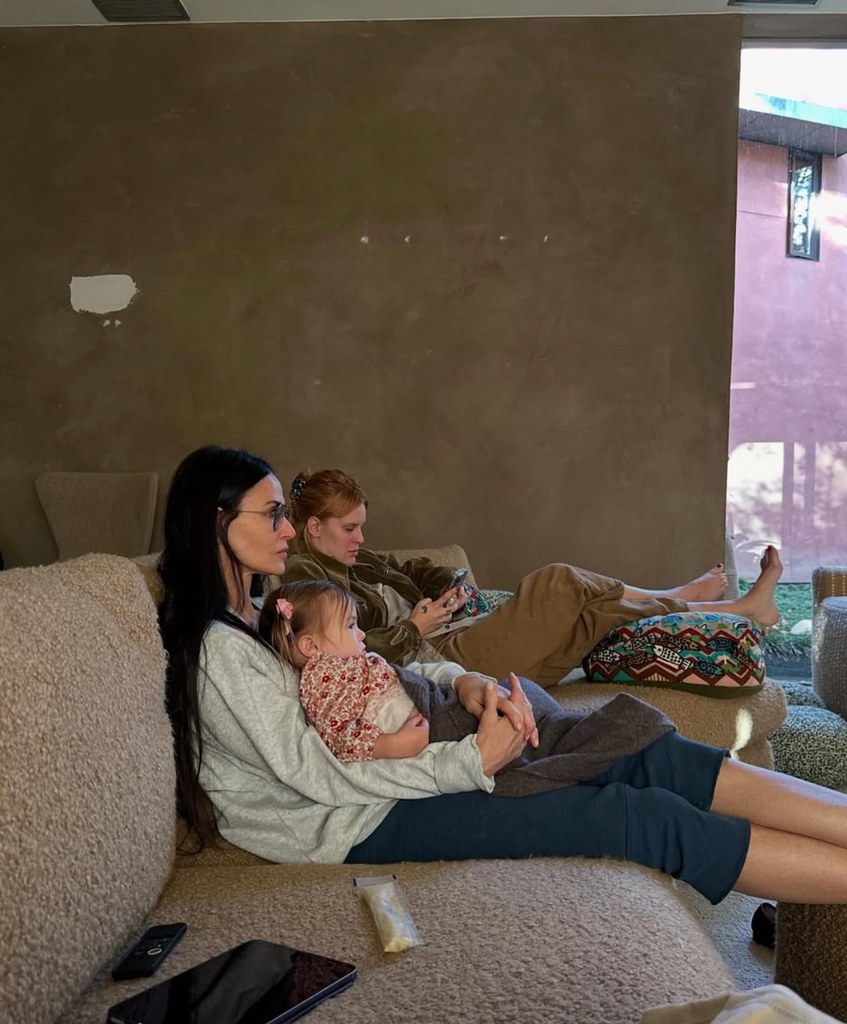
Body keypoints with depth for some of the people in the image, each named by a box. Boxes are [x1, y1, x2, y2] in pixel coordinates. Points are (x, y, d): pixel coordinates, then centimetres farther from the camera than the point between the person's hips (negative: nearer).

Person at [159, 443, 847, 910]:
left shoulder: (261, 617, 16)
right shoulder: (215, 649, -15)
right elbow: (316, 773, -19)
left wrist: (459, 680, -3)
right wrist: (473, 762, -18)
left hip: (377, 775, 9)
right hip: (356, 828, -9)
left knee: (644, 756, -6)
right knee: (634, 817, -19)